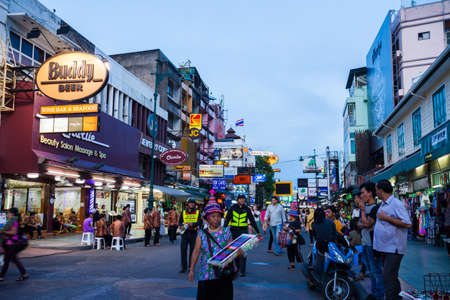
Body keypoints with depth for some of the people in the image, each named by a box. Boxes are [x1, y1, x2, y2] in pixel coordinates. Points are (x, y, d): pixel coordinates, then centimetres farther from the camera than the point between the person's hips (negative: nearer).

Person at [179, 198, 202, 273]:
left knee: (192, 251, 3)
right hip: (185, 233, 1)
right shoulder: (183, 212, 12)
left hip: (193, 233, -1)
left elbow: (200, 222, -5)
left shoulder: (197, 212, 7)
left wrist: (193, 224, -22)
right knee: (183, 250, -3)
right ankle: (184, 267, 7)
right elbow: (180, 222, 10)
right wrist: (181, 226, -11)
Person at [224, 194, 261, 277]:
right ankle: (237, 266, 31)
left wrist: (258, 232, 6)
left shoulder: (247, 209, 3)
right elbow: (227, 219, 1)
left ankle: (242, 271, -3)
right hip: (234, 231, 1)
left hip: (244, 231, -1)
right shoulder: (233, 208, 2)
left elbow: (252, 221, 7)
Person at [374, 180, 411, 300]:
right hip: (384, 248, 9)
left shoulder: (396, 203, -14)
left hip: (393, 248, -9)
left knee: (388, 277, -11)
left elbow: (407, 224, -22)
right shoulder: (383, 205, 14)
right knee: (391, 277, 17)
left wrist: (386, 218, -20)